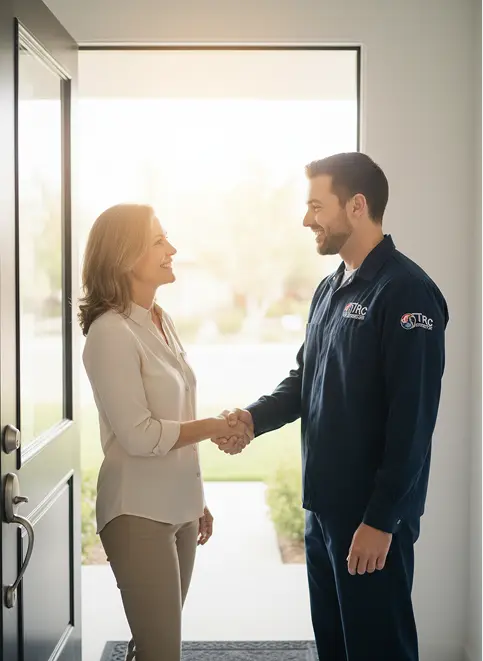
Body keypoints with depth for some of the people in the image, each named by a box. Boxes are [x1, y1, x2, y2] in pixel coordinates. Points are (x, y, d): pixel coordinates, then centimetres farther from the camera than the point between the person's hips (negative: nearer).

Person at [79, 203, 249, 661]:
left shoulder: (161, 321, 10)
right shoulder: (110, 331, -16)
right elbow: (139, 435, -19)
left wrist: (197, 502, 16)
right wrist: (213, 427, -9)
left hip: (178, 507, 8)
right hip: (139, 513, -7)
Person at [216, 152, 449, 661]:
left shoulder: (406, 292, -16)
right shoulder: (330, 289, 12)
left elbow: (412, 420, -20)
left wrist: (381, 519, -21)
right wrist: (254, 417, -1)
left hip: (373, 513, -8)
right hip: (323, 504, 8)